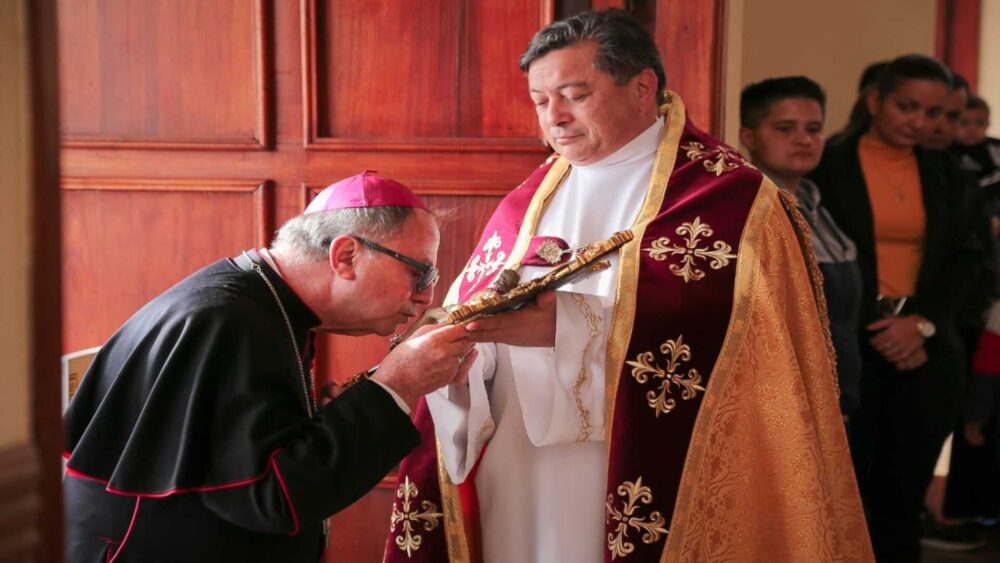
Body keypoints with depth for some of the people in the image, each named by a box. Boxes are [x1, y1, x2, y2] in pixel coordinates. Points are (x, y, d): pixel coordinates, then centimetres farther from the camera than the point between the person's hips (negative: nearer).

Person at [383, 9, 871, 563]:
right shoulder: (527, 204, 12)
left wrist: (566, 327, -27)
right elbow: (471, 314, 9)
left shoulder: (726, 194, -6)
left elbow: (712, 328, -20)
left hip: (646, 495, -5)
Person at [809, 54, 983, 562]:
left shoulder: (942, 172, 12)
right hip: (851, 351, -4)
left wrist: (922, 322, -8)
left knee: (905, 497, 7)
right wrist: (876, 329, -9)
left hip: (925, 353, 4)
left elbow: (961, 258, 8)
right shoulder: (828, 164, -3)